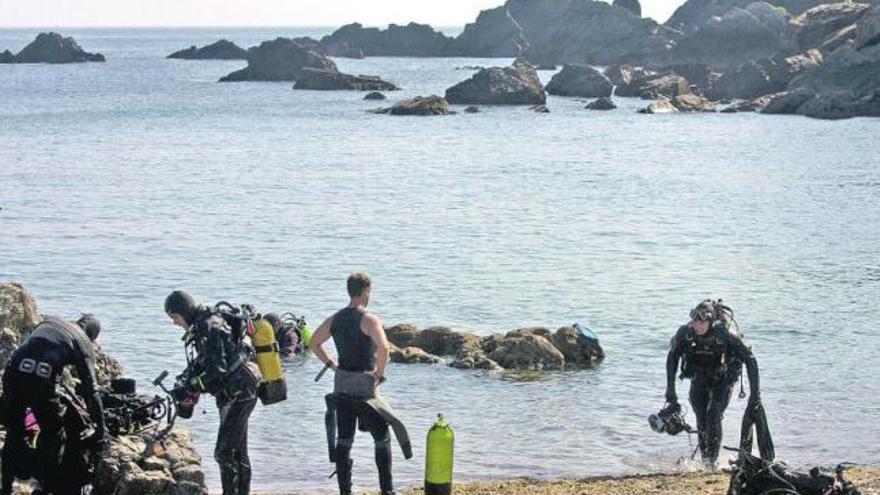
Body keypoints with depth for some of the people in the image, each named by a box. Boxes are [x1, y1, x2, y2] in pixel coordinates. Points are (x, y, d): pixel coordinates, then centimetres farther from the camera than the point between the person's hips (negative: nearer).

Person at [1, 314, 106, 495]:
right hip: (41, 382, -4)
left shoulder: (49, 321, 26)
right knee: (54, 439, 17)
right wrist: (100, 430, 12)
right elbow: (91, 389, 9)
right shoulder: (83, 343, 13)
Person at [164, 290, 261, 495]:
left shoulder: (210, 328, -19)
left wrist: (191, 388, -20)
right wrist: (183, 380, 3)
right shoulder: (202, 327, 13)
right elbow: (200, 361, 19)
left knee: (224, 452, -12)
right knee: (237, 450, 16)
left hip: (238, 394, -11)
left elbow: (217, 369, -24)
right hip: (238, 394, 11)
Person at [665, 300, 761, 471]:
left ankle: (713, 460, -11)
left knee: (713, 415, -20)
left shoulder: (725, 334, -29)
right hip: (699, 378, 3)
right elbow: (672, 357, -4)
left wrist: (755, 393, -22)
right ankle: (705, 462, 6)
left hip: (722, 380, -3)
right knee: (701, 420, -7)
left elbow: (750, 360, -21)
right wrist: (670, 389, -7)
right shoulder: (685, 333, -21)